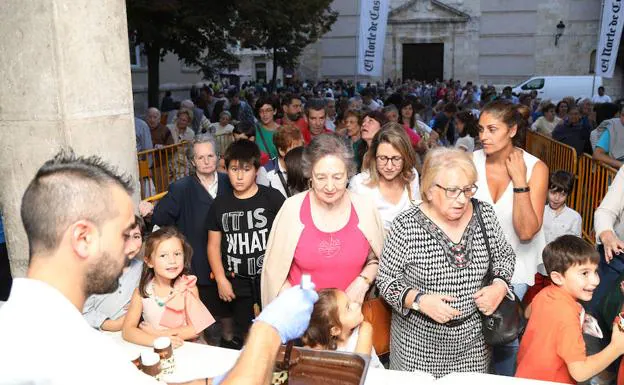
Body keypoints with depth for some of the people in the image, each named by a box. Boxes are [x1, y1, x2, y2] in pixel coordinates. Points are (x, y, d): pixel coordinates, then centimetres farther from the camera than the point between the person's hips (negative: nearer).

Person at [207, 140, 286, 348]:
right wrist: (221, 279, 0)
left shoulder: (273, 198, -6)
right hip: (235, 284, 3)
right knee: (232, 336, 10)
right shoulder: (220, 205, 5)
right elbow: (214, 245, 8)